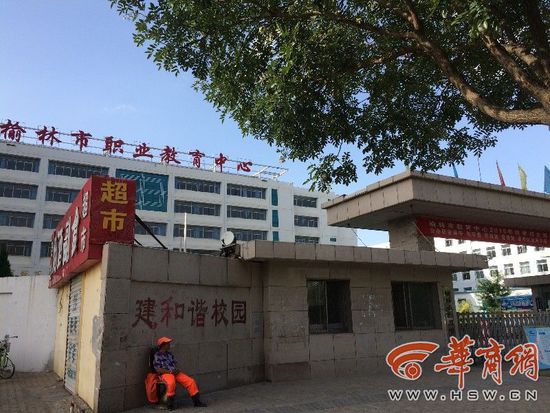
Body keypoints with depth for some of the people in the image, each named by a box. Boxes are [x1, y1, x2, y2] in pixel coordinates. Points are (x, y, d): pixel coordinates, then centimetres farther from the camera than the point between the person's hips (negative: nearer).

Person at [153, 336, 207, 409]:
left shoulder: (170, 354, 18)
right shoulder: (157, 356, -3)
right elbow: (158, 370, -10)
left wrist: (176, 370, -3)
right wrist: (170, 371, -17)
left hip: (175, 373, 7)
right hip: (165, 374, -6)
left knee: (191, 381, -9)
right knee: (171, 383, -41)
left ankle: (197, 401, 1)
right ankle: (170, 404, -21)